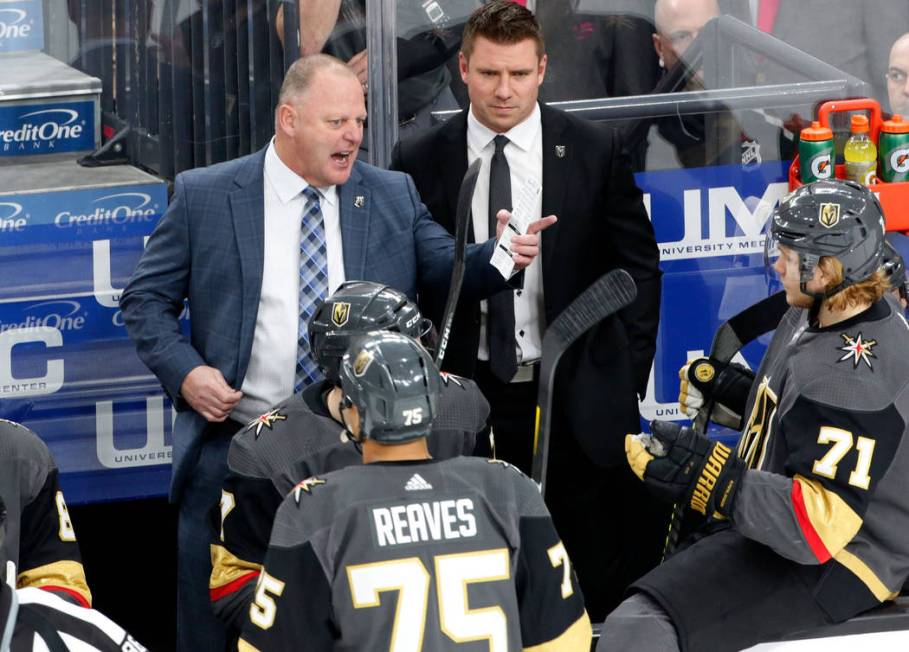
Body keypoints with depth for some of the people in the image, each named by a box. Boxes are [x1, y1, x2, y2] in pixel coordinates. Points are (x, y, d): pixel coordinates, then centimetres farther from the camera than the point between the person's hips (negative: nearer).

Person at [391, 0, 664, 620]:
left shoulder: (595, 151, 1)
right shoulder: (418, 162, 2)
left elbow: (638, 268, 7)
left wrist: (627, 381, 3)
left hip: (577, 401, 0)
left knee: (599, 587, 0)